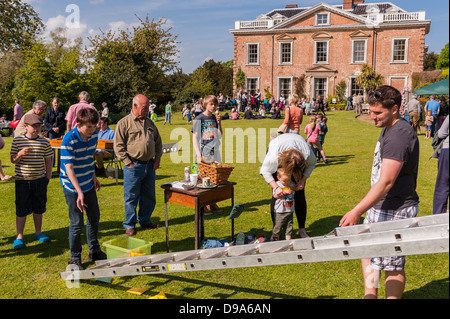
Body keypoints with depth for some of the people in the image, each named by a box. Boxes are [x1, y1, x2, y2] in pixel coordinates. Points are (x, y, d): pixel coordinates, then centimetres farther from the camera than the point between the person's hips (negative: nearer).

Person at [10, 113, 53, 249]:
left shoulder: (44, 142, 0)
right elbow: (13, 160, 0)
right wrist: (20, 154, -21)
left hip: (39, 180, 2)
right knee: (21, 209, 2)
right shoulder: (17, 140, -3)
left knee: (38, 208, 12)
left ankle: (38, 232, 27)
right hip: (22, 180, -2)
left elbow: (48, 161, 8)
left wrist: (48, 177, 3)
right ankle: (19, 236, 12)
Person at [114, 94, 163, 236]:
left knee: (149, 196, 14)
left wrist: (157, 159, 9)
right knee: (131, 197, 3)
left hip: (150, 165, 6)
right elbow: (118, 146, -8)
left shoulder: (150, 123, 13)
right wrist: (128, 163, -12)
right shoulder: (124, 123, -5)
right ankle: (129, 225, 16)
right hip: (133, 166, -6)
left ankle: (145, 220, 31)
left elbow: (158, 142, 20)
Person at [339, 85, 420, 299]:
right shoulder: (388, 129, 10)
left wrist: (357, 211, -31)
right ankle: (369, 296, 30)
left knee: (392, 265, 2)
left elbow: (386, 182, -28)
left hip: (395, 211, -11)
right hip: (380, 207, 11)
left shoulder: (399, 135, -23)